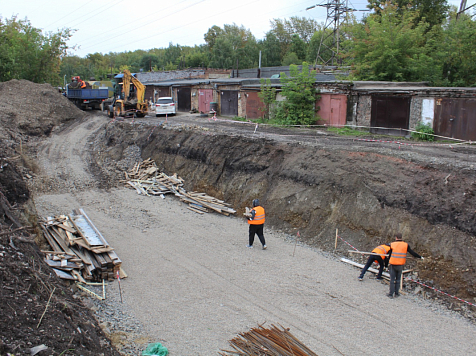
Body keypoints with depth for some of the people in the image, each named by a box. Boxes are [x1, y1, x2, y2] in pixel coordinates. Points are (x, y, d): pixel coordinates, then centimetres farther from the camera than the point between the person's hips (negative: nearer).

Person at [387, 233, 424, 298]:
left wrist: (389, 261, 19)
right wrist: (420, 257, 16)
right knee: (398, 279, 15)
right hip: (400, 265, 1)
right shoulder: (406, 245, -3)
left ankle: (391, 294, 4)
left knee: (392, 279, 5)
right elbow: (412, 253, 2)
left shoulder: (392, 245, -4)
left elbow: (390, 254, 2)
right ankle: (396, 293, 19)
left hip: (393, 264, -1)